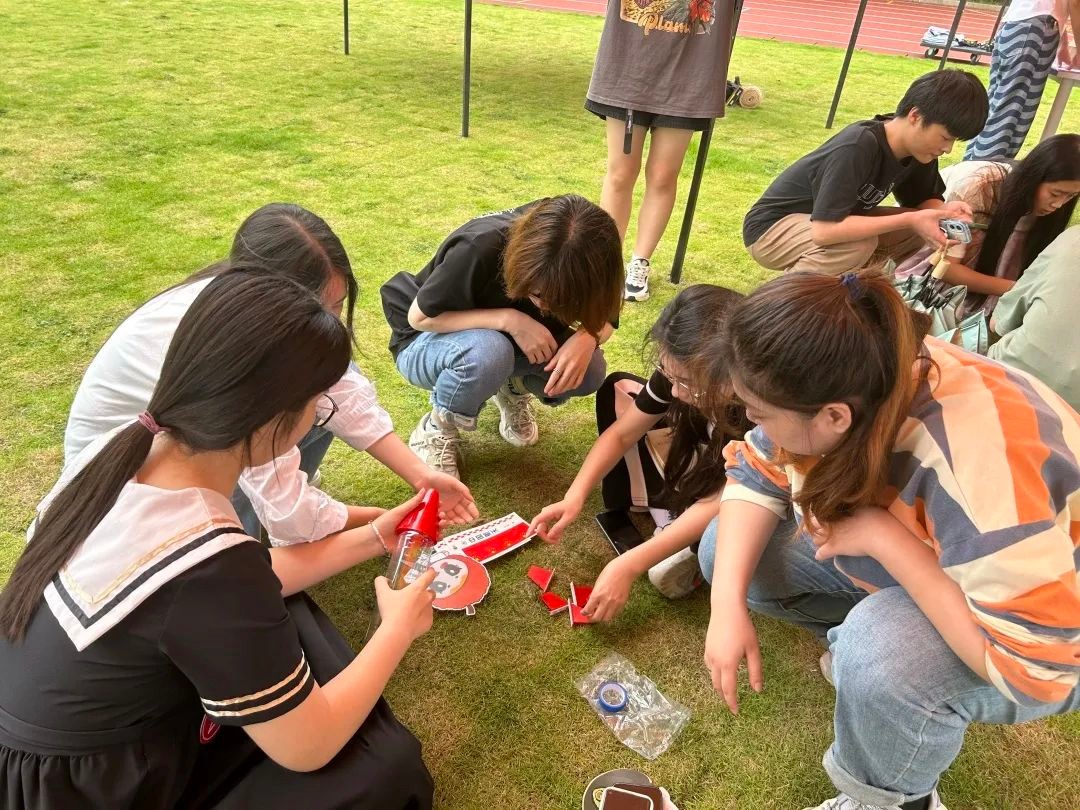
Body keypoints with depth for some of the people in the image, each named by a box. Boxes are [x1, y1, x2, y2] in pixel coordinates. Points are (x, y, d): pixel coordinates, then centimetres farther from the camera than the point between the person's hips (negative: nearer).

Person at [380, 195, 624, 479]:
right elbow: (419, 317, -26)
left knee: (589, 370, -23)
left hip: (507, 342, 4)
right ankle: (435, 432, -10)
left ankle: (513, 389, 8)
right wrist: (509, 320, -37)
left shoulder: (578, 266, -23)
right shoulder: (479, 249, -36)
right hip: (426, 342, -4)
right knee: (485, 352, -40)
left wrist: (586, 338, -34)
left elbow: (604, 320, -9)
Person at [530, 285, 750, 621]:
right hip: (703, 462, 6)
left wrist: (628, 566, -42)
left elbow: (716, 506, -38)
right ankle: (669, 519, -9)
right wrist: (575, 497, -27)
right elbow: (621, 433, -14)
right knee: (619, 390, -4)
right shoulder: (679, 373, -24)